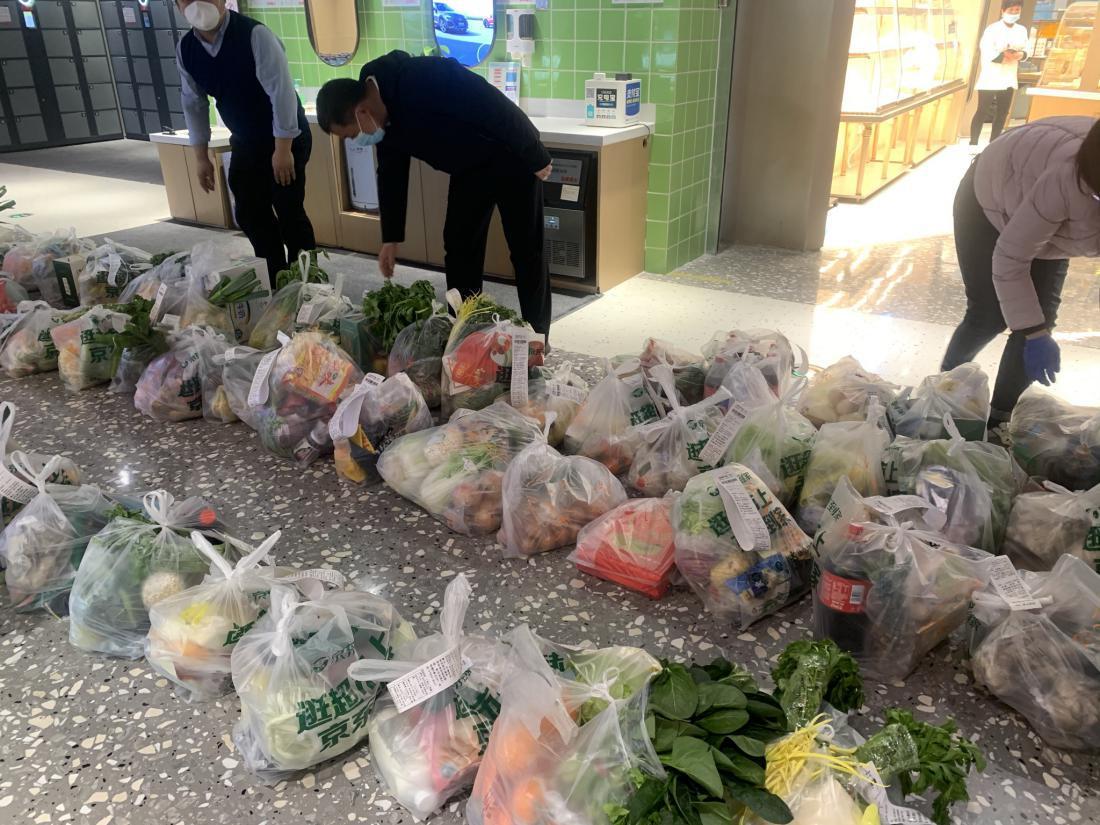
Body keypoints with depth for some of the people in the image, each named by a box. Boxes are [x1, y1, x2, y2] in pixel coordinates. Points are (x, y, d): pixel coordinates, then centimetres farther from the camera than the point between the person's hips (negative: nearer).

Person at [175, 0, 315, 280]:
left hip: (286, 138, -6)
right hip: (245, 142, 6)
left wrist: (283, 149, -23)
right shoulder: (185, 49, -3)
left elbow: (281, 91, -23)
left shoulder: (254, 35, -23)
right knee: (249, 214, 7)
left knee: (288, 211, -6)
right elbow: (193, 103, 6)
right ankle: (276, 280, 21)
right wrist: (201, 156, 7)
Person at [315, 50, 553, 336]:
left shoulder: (425, 79, -31)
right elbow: (391, 176, 6)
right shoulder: (382, 119, -5)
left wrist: (535, 158, -21)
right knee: (459, 247, 7)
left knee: (526, 252, -1)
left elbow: (494, 106, -29)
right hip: (470, 169, 8)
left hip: (513, 159, -7)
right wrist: (391, 238, 7)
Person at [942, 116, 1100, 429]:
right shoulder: (1067, 180, -42)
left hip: (1048, 226, 5)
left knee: (1040, 317, -4)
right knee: (989, 316, -7)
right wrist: (1034, 335, -31)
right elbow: (1009, 258, -31)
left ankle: (999, 417, 8)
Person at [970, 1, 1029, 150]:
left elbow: (1026, 52, 10)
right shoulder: (992, 29, -11)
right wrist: (1004, 55, -25)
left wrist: (1021, 55, -11)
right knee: (982, 112, -5)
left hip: (1009, 78, 6)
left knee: (1003, 113, 8)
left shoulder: (1022, 30, 8)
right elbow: (987, 54, -17)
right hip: (990, 77, -6)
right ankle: (973, 144, -1)